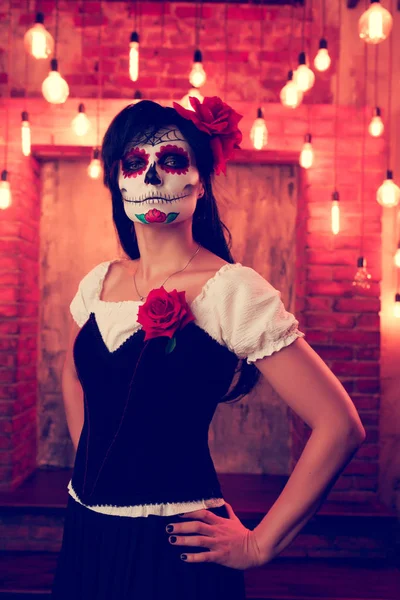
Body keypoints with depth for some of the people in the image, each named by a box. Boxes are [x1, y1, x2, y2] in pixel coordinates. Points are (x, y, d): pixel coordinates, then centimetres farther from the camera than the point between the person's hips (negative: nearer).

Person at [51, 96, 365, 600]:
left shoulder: (232, 290, -16)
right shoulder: (98, 284, 2)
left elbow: (340, 423, -17)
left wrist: (259, 544, -12)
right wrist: (92, 468, 13)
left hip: (173, 546, -5)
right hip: (87, 534, 6)